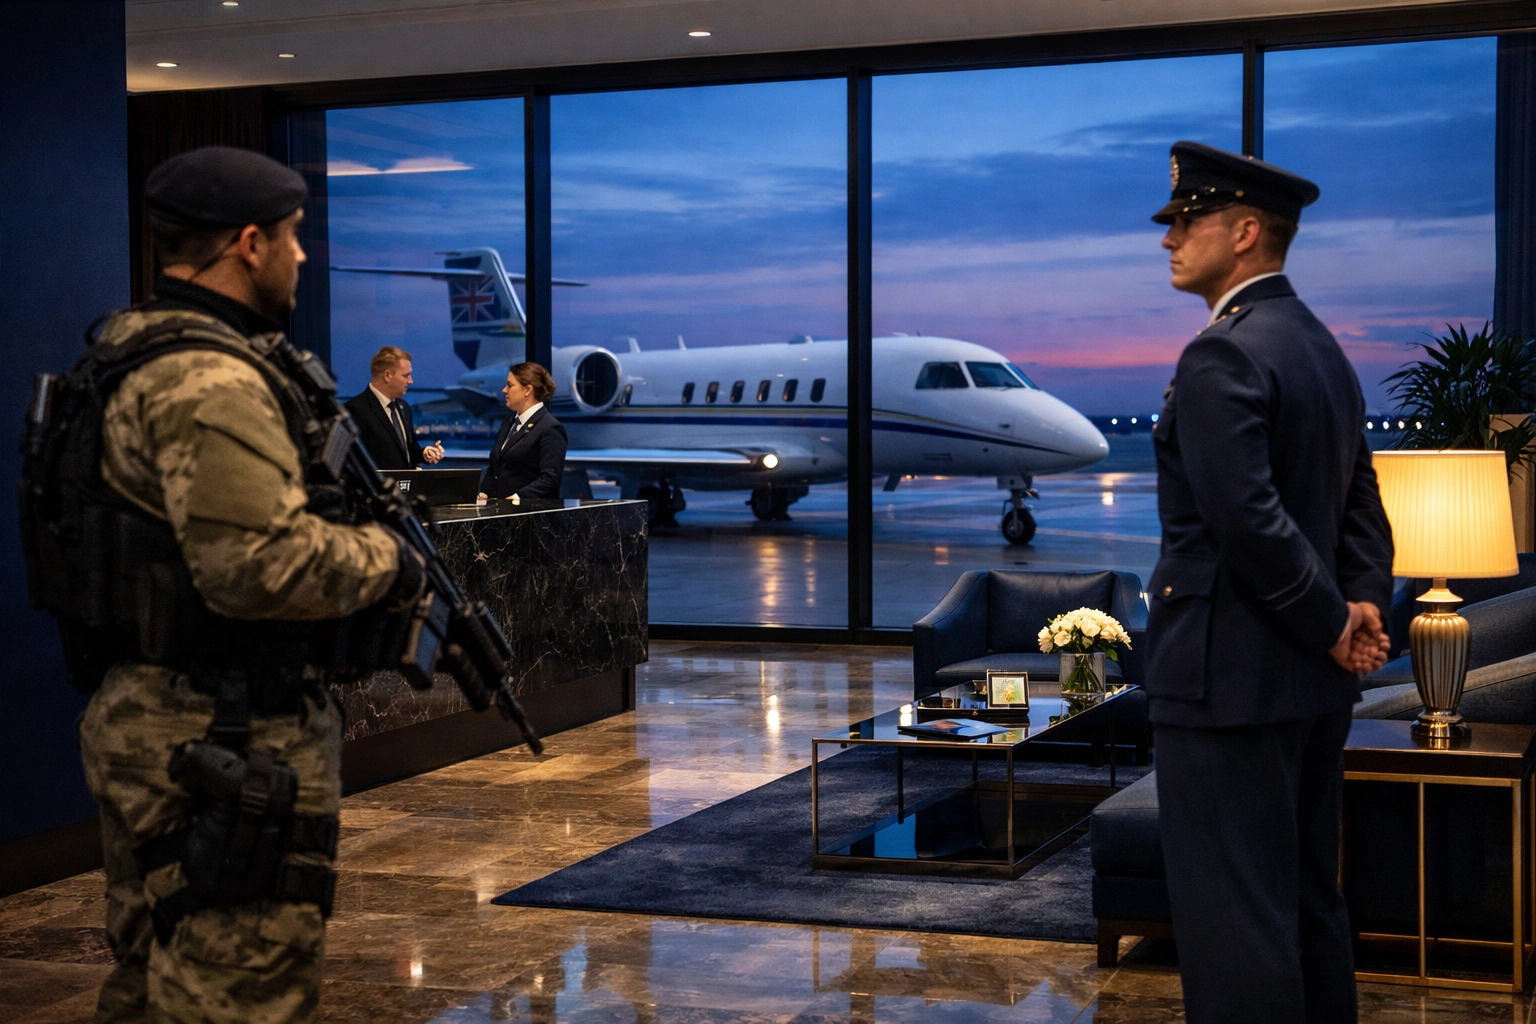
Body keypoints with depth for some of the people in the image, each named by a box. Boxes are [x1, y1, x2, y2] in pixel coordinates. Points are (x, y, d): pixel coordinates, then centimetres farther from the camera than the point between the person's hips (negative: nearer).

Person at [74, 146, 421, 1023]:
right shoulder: (211, 384, -20)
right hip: (229, 749, -11)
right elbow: (260, 564, -28)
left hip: (145, 725, 11)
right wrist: (383, 559, -11)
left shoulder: (130, 360, 14)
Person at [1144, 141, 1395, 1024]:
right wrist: (1365, 605, 0)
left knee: (1234, 916, -4)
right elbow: (1361, 504, 14)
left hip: (1231, 676, -10)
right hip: (1313, 683, 10)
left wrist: (1336, 625, -14)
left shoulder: (1223, 356, -16)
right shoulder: (1323, 347, 14)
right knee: (1308, 898, 16)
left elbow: (1248, 517, -24)